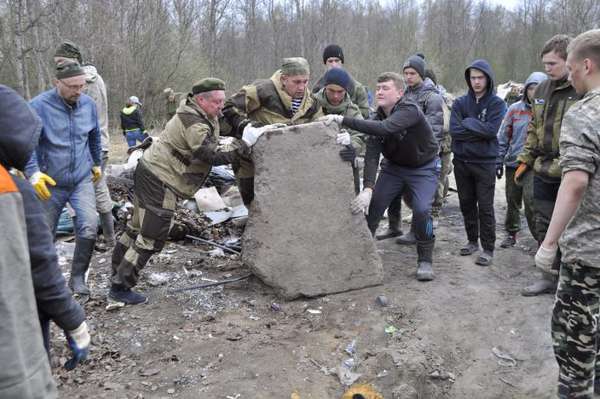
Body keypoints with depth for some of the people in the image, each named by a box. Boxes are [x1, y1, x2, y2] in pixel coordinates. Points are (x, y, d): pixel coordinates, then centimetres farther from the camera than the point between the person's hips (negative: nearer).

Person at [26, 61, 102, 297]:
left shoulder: (88, 104, -1)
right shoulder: (39, 106, -14)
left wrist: (97, 164, 24)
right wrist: (33, 172, -29)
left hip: (82, 180, 2)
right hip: (50, 183, -2)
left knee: (89, 226, -16)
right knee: (46, 235, 10)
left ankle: (78, 276, 2)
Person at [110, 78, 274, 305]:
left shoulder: (199, 115, 9)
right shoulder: (195, 125, -22)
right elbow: (213, 157, -25)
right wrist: (245, 143, -24)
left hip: (149, 171, 11)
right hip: (159, 180, -11)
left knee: (139, 226, 21)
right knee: (151, 237, -7)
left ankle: (118, 272, 37)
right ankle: (120, 288, 0)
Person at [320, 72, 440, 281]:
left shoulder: (410, 110, -30)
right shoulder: (377, 118, -13)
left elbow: (384, 128, -48)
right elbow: (371, 154, -24)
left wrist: (343, 120, -52)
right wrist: (368, 188, -39)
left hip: (423, 168, -5)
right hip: (394, 166, 5)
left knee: (422, 210, -21)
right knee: (373, 205, -6)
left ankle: (425, 260, -1)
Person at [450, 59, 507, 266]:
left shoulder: (497, 103, -3)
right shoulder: (460, 102, 4)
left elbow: (491, 130, -17)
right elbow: (454, 130, -9)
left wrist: (468, 123, -11)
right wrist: (480, 131, -13)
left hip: (485, 162, -3)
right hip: (461, 161, 4)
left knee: (485, 207, 0)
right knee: (466, 204, 13)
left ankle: (488, 249, 10)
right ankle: (472, 241, 29)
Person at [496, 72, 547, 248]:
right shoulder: (515, 109, 2)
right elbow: (503, 137, 6)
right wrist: (499, 161, 5)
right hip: (512, 163, 3)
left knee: (531, 204, -10)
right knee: (512, 202, 15)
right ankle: (511, 233, 32)